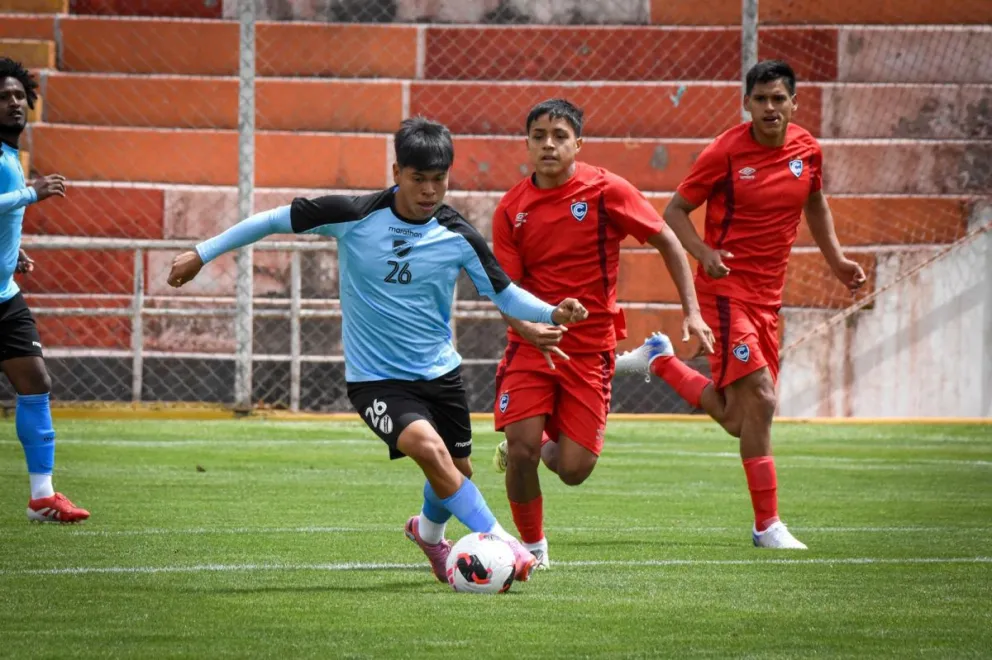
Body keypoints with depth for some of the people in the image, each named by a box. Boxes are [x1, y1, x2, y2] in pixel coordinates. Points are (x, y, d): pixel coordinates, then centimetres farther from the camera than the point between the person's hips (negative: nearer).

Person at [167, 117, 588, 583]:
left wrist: (552, 313, -17)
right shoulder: (354, 216, -15)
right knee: (429, 448, -28)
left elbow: (505, 295, 2)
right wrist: (202, 253, -2)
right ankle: (499, 542, -17)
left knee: (457, 473, 13)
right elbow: (274, 220, -5)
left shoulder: (459, 238, -8)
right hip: (375, 379, -4)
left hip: (440, 372, 4)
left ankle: (430, 531, 48)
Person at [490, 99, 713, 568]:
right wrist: (529, 328, -24)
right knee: (520, 452, -15)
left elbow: (667, 242, 1)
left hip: (590, 348, -1)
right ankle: (533, 546, 11)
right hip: (532, 343, 1)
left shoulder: (606, 190, -7)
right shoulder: (511, 209, -2)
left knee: (573, 471, -6)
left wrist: (691, 311, -6)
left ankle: (547, 445, 32)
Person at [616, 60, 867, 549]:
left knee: (736, 418, 10)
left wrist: (836, 260, 16)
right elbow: (675, 210, -5)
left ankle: (660, 360, 30)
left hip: (767, 296, 7)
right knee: (759, 399, -16)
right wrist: (704, 254, -22)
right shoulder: (725, 152, -12)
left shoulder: (807, 150, 4)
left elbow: (815, 204, 24)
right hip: (726, 287, -7)